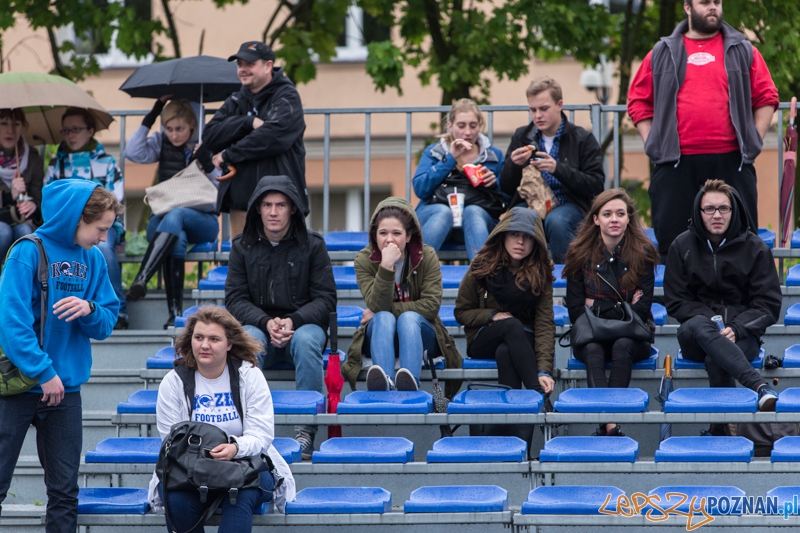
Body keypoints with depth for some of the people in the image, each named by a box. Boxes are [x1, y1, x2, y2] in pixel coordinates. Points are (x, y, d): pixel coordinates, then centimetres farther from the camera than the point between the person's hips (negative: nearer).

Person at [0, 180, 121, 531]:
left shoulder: (93, 259, 7)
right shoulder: (29, 252, -11)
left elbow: (106, 325, 9)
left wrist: (90, 310, -14)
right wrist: (43, 372, -18)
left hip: (66, 388, 6)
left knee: (64, 491, 8)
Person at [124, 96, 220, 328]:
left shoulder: (208, 147, 5)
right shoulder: (162, 144, 12)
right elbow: (133, 153, -5)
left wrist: (208, 165, -17)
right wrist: (149, 118, -3)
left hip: (201, 220, -1)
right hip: (163, 219, 1)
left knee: (175, 217, -38)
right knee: (176, 238, -36)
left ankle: (141, 280, -51)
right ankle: (175, 312, -46)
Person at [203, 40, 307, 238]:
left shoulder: (287, 97, 1)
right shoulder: (236, 101, 19)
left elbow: (273, 135, -16)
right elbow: (210, 136, 4)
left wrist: (228, 155, -8)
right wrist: (249, 123, -10)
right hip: (241, 198, 5)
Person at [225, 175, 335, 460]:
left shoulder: (312, 245, 1)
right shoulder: (242, 247, 5)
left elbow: (325, 298, -2)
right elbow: (235, 298, 0)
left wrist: (293, 321, -20)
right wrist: (267, 323, -19)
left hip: (304, 324, -1)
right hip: (259, 325, 1)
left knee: (305, 340, -36)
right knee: (249, 340, -34)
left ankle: (306, 431, -34)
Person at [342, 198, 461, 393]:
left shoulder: (427, 257, -9)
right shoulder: (364, 260, -9)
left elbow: (431, 306, -17)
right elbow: (378, 306, -21)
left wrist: (383, 310, -17)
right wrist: (386, 267, -34)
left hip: (418, 332, 0)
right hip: (380, 334, 0)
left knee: (408, 318, -32)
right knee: (384, 318, -32)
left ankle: (410, 383, -57)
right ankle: (383, 383, -58)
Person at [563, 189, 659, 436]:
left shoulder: (642, 253, 0)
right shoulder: (580, 254, 1)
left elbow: (642, 309, -5)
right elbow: (576, 311, -3)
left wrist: (598, 307, -10)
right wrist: (622, 307, -10)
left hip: (631, 335, 0)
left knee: (623, 345, -34)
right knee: (592, 349, -33)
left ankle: (606, 424, -42)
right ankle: (610, 424, -49)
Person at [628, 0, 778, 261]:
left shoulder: (742, 51, 10)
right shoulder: (663, 54, 11)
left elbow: (766, 97, 10)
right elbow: (638, 101, 12)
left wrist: (754, 141, 3)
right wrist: (652, 143, 3)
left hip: (731, 162, 0)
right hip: (676, 164, 0)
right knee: (671, 240, 2)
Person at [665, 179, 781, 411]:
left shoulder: (754, 248, 4)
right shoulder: (682, 246, 7)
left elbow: (769, 305, 1)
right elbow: (675, 302, 5)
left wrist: (736, 329, -17)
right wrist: (712, 322, -13)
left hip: (742, 337, -1)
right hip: (695, 339, 1)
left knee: (715, 362, -37)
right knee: (699, 327, -38)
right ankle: (759, 386, -53)